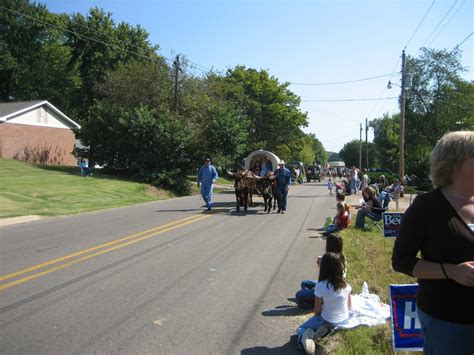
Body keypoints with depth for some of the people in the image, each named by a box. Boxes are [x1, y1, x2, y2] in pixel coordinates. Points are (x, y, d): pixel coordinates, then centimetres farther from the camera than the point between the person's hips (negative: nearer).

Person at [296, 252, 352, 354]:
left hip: (328, 321, -4)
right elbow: (349, 307, 3)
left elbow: (317, 311, -14)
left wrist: (317, 316, 8)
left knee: (300, 329, 16)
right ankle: (323, 329, -1)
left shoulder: (321, 286, -25)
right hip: (344, 320, 4)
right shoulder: (346, 284, -11)